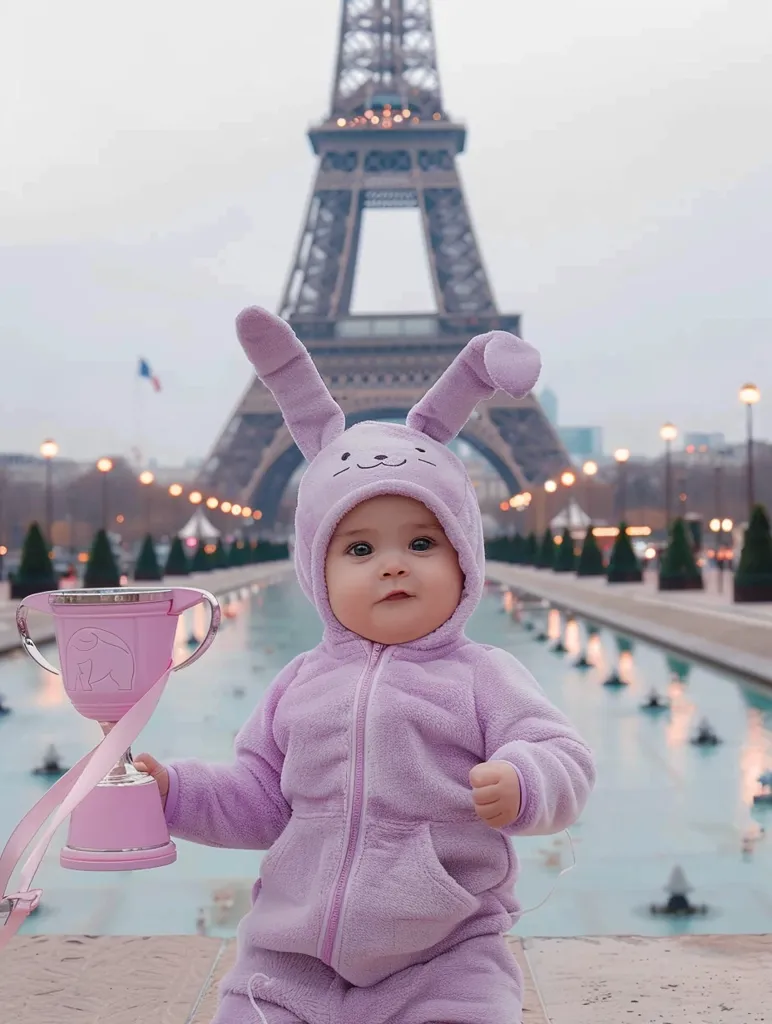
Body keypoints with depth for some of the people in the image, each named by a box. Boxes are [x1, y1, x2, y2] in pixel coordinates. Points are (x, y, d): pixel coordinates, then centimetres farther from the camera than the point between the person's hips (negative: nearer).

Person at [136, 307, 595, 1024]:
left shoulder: (481, 678, -2)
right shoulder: (300, 685, 9)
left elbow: (564, 762, -9)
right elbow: (260, 802, 13)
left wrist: (521, 783, -31)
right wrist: (173, 790, 0)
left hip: (443, 965, -3)